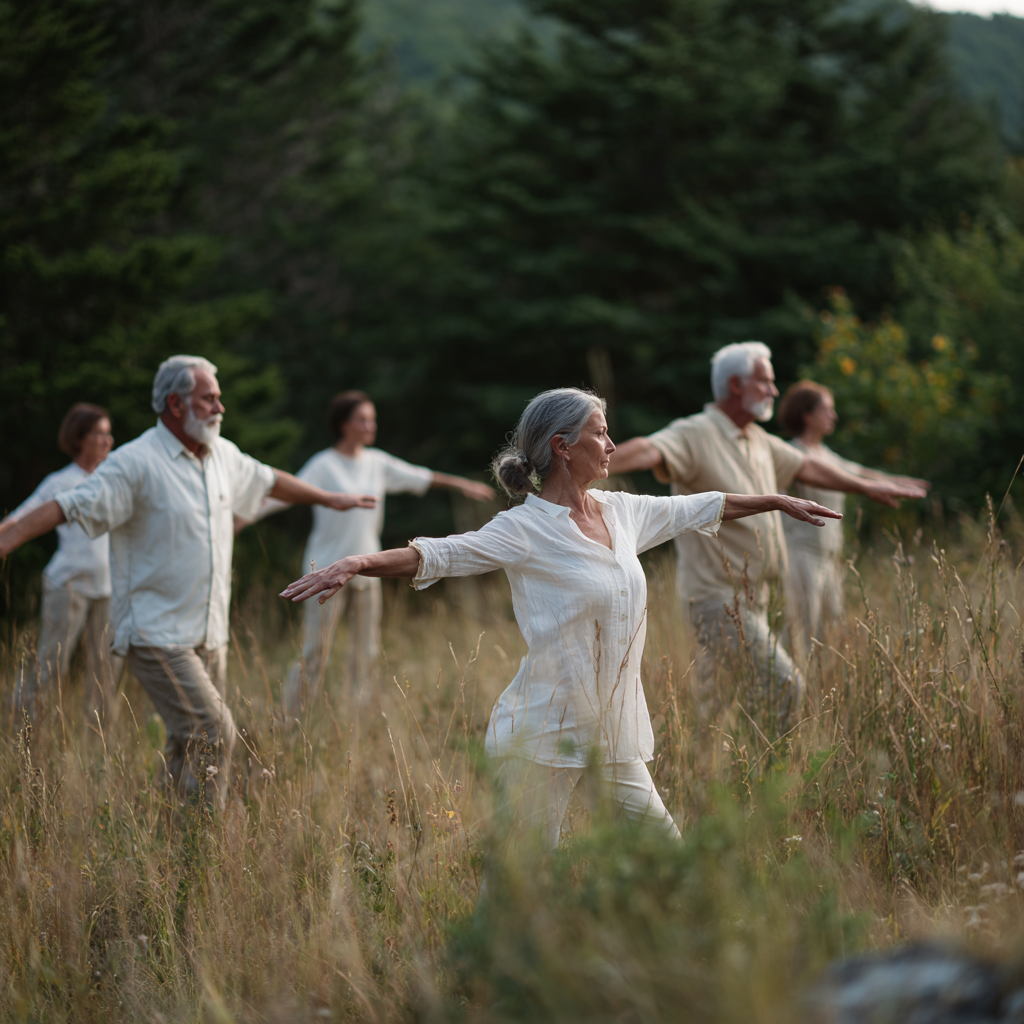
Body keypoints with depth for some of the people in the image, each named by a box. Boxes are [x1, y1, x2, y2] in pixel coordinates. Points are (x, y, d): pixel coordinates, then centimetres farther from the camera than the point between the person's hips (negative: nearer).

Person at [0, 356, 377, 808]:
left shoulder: (223, 456, 11)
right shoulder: (135, 464, -13)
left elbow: (268, 481, 30)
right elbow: (68, 505, -20)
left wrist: (329, 499, 43)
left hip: (208, 634, 8)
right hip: (157, 635, -8)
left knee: (192, 742, 8)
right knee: (214, 732, -16)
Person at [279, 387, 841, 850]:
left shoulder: (621, 511, 8)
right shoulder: (525, 529, -12)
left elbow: (701, 507, 23)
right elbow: (441, 554, -24)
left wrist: (780, 501, 34)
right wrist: (357, 564, -40)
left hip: (612, 732, 7)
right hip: (546, 733, -7)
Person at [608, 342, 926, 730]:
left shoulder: (758, 440, 15)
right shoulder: (695, 435, -14)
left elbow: (806, 467, 30)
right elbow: (649, 451, -33)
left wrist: (867, 487, 39)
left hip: (751, 595, 9)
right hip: (717, 595, -9)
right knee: (784, 683, -16)